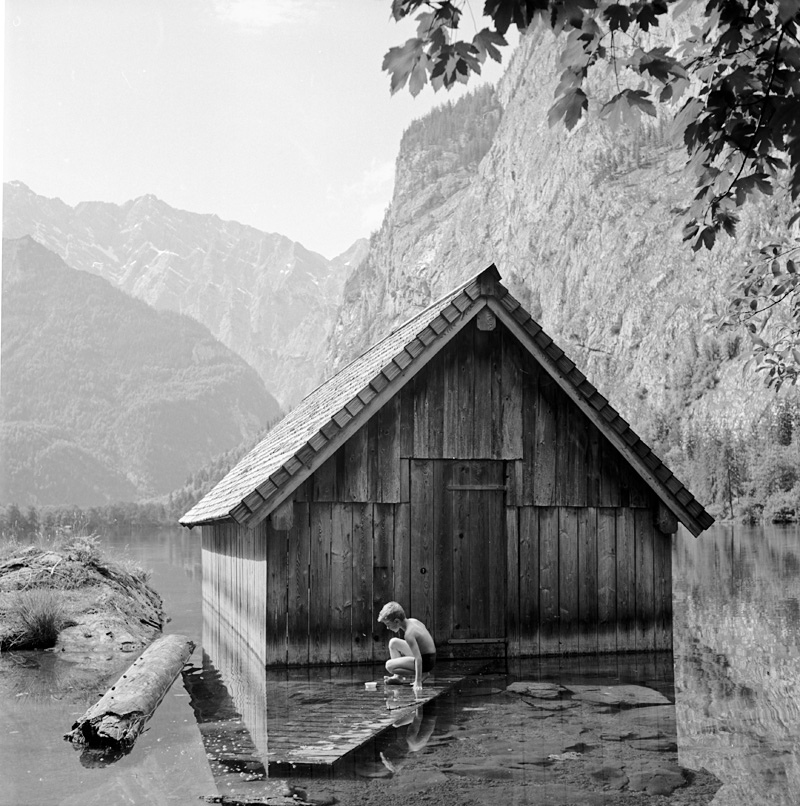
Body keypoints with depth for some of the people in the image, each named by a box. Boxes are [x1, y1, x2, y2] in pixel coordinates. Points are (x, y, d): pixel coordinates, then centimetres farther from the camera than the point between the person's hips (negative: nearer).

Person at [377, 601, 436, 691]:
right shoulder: (413, 621, -2)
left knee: (389, 665, -15)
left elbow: (418, 658, -31)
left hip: (426, 662, -9)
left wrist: (418, 682, -32)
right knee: (393, 642, 16)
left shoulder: (409, 633, -27)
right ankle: (398, 676, 15)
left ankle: (422, 674, -3)